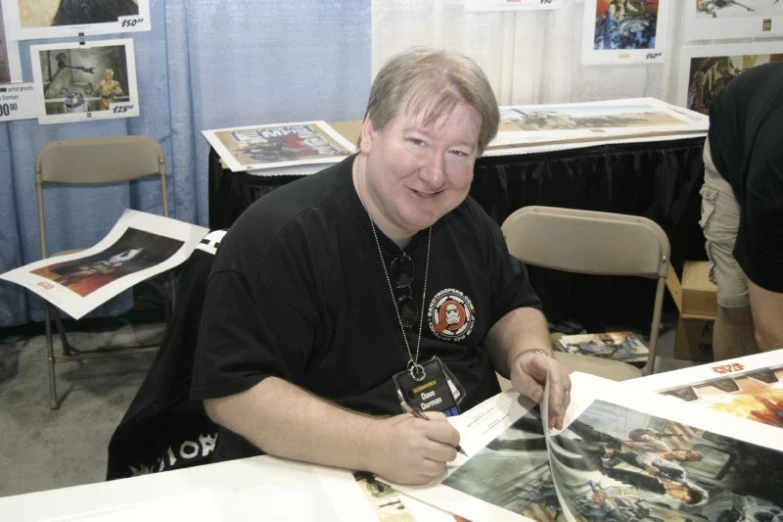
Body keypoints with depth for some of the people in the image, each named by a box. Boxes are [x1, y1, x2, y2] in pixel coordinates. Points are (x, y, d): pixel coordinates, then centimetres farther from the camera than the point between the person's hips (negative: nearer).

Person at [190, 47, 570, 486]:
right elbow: (231, 393, -22)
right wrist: (372, 444, -32)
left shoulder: (466, 220, 3)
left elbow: (513, 306, 17)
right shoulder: (277, 236, -19)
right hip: (327, 481, -6)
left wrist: (528, 353, -6)